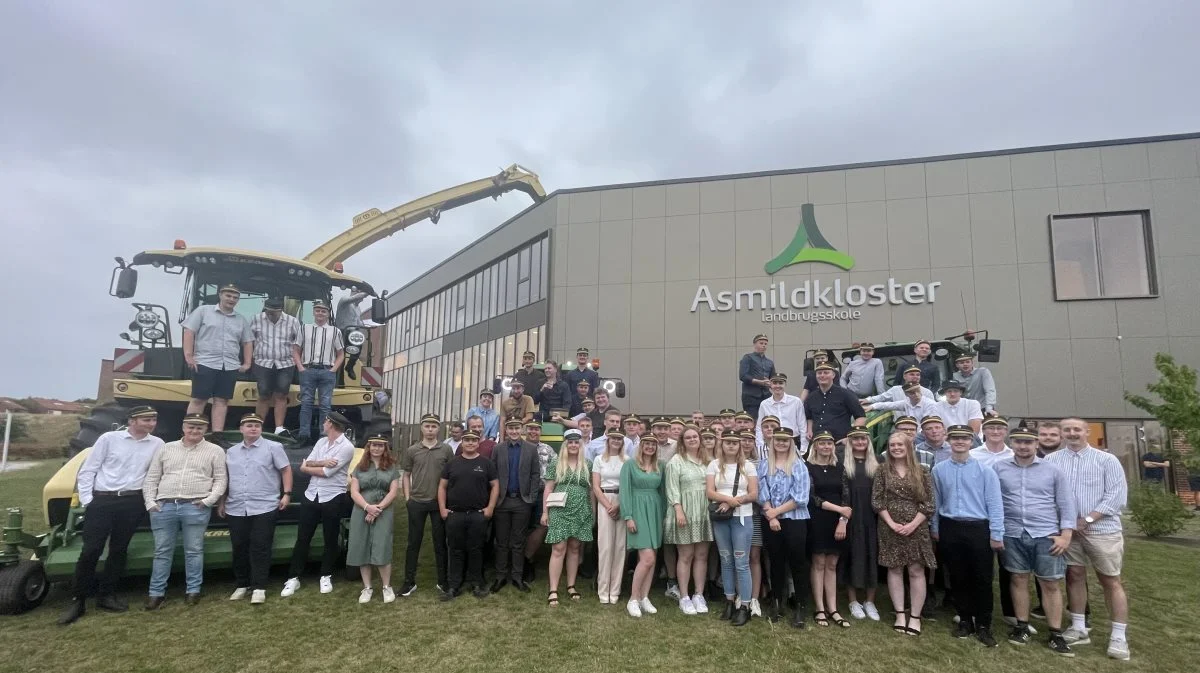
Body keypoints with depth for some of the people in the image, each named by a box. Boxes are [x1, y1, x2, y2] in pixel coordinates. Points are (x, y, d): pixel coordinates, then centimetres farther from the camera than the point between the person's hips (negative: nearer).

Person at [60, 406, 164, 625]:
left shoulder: (157, 444, 3)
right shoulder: (109, 439, -3)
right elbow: (87, 470, 0)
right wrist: (86, 500, -5)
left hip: (132, 502, 2)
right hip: (101, 500, -2)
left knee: (119, 550, 9)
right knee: (91, 550, -1)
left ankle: (106, 595, 21)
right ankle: (78, 600, 12)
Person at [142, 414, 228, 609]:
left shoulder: (215, 451, 6)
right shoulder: (166, 448, 14)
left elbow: (221, 479, 4)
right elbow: (151, 478, 14)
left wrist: (209, 500, -8)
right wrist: (150, 502, 3)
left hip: (196, 507, -2)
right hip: (164, 506, 3)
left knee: (194, 551, 4)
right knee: (162, 551, 8)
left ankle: (193, 590, 14)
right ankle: (156, 593, 18)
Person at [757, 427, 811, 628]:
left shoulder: (799, 465, -2)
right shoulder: (763, 464, 6)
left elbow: (800, 497, -9)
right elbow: (761, 492, -1)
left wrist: (777, 511, -11)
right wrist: (771, 516, -12)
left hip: (794, 520, -2)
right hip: (770, 521, 2)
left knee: (797, 562, 1)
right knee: (775, 561, 12)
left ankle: (800, 606, 11)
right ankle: (777, 600, 27)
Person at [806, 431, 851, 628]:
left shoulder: (840, 469, 9)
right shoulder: (809, 468, -3)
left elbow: (845, 497, 4)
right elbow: (811, 497, -11)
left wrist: (843, 521, -9)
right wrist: (838, 509, -14)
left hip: (837, 522, 4)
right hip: (817, 521, -4)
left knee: (832, 565, 8)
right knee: (818, 563, 1)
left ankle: (832, 609, 11)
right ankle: (820, 609, 7)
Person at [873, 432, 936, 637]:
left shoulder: (921, 471, 1)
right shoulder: (883, 470, 2)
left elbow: (928, 503, -2)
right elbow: (876, 500, -1)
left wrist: (912, 524, -11)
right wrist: (892, 523, -11)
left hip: (916, 528, -1)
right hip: (890, 528, 1)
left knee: (916, 571, 0)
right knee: (894, 569, 5)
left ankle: (915, 616, 10)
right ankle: (900, 614, 14)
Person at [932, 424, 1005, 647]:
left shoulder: (985, 469, -6)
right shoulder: (939, 470, 2)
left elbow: (994, 503, -7)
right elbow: (936, 501, 8)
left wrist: (996, 534, -9)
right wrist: (935, 528, 11)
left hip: (978, 529, -2)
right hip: (950, 529, 3)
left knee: (982, 579, 4)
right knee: (958, 577, 11)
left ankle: (983, 625, 18)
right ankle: (965, 621, 26)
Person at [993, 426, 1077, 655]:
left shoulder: (1053, 471, 3)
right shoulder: (999, 469, 2)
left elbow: (1066, 504, 3)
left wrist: (1066, 535, -4)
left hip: (1046, 535, 0)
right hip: (1013, 534, 1)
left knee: (1050, 584, 4)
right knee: (1019, 579, 9)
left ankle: (1056, 634, 15)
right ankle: (1022, 626, 21)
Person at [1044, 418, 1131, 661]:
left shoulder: (1107, 460, -2)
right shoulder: (1051, 460, 2)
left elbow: (1117, 495, -8)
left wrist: (1088, 519, -15)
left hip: (1102, 529, -2)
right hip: (1067, 530, 2)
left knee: (1111, 581, 3)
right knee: (1074, 576, 9)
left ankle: (1119, 637, 12)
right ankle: (1079, 629, 20)